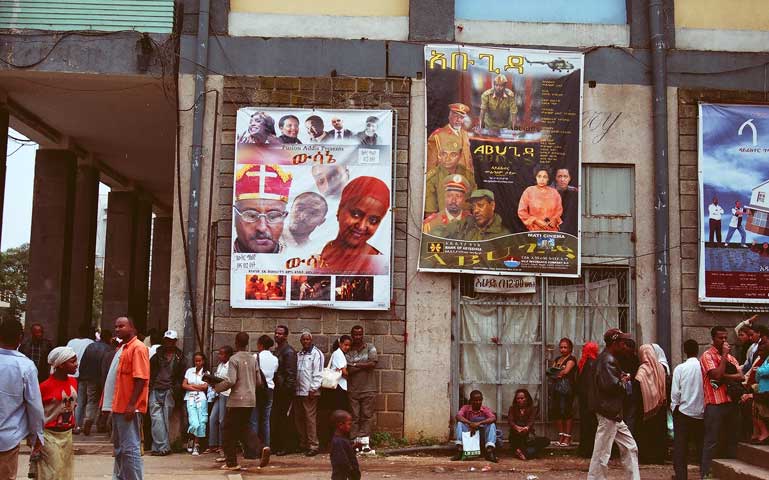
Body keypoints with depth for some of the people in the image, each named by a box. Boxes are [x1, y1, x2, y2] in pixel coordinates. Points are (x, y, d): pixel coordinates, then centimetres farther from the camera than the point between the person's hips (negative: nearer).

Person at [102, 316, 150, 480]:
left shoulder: (138, 348, -12)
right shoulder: (121, 348, 17)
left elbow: (141, 379, -19)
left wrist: (131, 405, -24)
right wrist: (113, 405, 19)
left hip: (128, 407, -10)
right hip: (119, 406, 10)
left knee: (130, 448, -8)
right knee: (119, 447, 17)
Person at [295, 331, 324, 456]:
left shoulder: (316, 353, -4)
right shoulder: (298, 354, 18)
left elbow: (318, 373, -10)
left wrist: (313, 389, -15)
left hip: (309, 392, -7)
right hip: (298, 391, 7)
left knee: (310, 418, -8)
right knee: (298, 418, 10)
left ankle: (313, 445, -5)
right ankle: (303, 444, 19)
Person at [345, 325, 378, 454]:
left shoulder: (370, 347, 7)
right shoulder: (348, 350, 7)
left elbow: (373, 363, -8)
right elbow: (347, 370, 0)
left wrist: (355, 365, -7)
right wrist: (364, 366, -9)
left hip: (368, 389, 0)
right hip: (352, 389, 0)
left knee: (366, 416, 0)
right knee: (354, 417, 1)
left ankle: (365, 443, 1)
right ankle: (355, 442, 3)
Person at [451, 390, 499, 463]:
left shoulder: (486, 409, -3)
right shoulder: (466, 408, -2)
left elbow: (493, 418, -24)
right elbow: (458, 416, -22)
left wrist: (479, 423, -38)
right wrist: (470, 423, -37)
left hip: (483, 437, 0)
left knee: (492, 424, -23)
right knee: (460, 423, -21)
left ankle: (489, 451, -36)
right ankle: (459, 451, -29)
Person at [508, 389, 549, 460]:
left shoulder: (532, 409, 10)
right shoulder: (512, 409, 10)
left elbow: (531, 421, -9)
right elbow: (510, 421, -7)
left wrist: (527, 428, -35)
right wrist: (517, 428, -33)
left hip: (528, 435, 2)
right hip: (515, 437, -1)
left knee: (546, 440, -25)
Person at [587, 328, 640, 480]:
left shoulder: (609, 358, 15)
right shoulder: (608, 360, -18)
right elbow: (612, 385, -29)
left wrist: (622, 378, 0)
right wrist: (624, 381, -9)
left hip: (614, 414, 11)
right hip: (608, 413, -11)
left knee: (630, 448, 14)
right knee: (602, 455, -3)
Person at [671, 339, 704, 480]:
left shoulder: (680, 368, -8)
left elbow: (675, 392, -8)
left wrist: (674, 407, 7)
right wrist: (704, 406, 8)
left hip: (683, 412, -2)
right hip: (701, 412, 2)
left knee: (680, 447, 5)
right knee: (701, 445, 13)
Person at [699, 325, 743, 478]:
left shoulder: (730, 356, 16)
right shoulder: (708, 355, -4)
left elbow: (740, 376, 3)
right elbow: (717, 375, -19)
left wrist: (724, 377, -13)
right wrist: (724, 355, -11)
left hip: (730, 401, 7)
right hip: (715, 404, -7)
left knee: (731, 439, 12)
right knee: (711, 441, -5)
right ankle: (705, 474, -2)